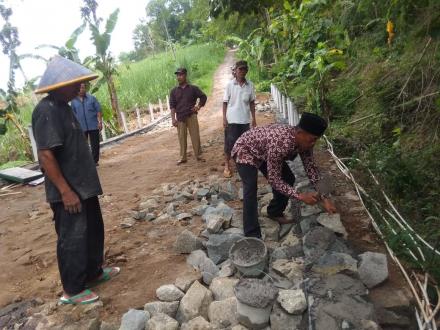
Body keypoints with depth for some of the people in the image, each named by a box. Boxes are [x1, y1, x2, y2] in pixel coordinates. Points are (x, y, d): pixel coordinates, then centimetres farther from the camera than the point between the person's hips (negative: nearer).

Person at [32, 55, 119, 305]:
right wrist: (65, 191, -23)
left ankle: (94, 272, 39)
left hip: (84, 186, 10)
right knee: (73, 239, 4)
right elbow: (45, 155, -25)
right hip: (68, 191, -10)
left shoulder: (63, 106, 11)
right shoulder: (47, 111, -20)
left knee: (93, 231, 20)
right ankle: (72, 290, 22)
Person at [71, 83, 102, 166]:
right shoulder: (73, 101, 4)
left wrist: (100, 122, -9)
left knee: (95, 144, 4)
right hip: (81, 127, 1)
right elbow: (73, 115, 7)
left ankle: (95, 161, 15)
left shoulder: (92, 98, 1)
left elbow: (98, 110, -1)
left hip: (93, 125, -1)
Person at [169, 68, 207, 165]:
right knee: (182, 138, 4)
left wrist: (199, 106, 0)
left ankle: (198, 155, 11)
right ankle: (182, 157, 13)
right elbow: (172, 105, 3)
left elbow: (203, 97, 13)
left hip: (192, 116, -1)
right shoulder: (174, 91, 6)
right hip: (180, 118, 1)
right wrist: (173, 118, -6)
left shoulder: (193, 88, 3)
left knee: (195, 136, 0)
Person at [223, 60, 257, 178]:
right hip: (232, 119, -2)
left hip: (245, 120, 2)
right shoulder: (230, 84, -4)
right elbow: (225, 102, -1)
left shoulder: (250, 85, 2)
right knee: (229, 143, 2)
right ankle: (227, 166, 13)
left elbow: (252, 102, 8)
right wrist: (224, 118, -7)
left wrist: (254, 118, 6)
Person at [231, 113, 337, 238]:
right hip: (245, 150, -8)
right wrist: (300, 196, -39)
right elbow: (274, 179, -36)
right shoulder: (279, 143, -42)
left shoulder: (304, 142, -18)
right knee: (251, 189, -25)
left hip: (264, 152, 8)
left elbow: (311, 169, -9)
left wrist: (324, 197, -14)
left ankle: (274, 212, 25)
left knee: (288, 179, 5)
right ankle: (252, 236, -20)